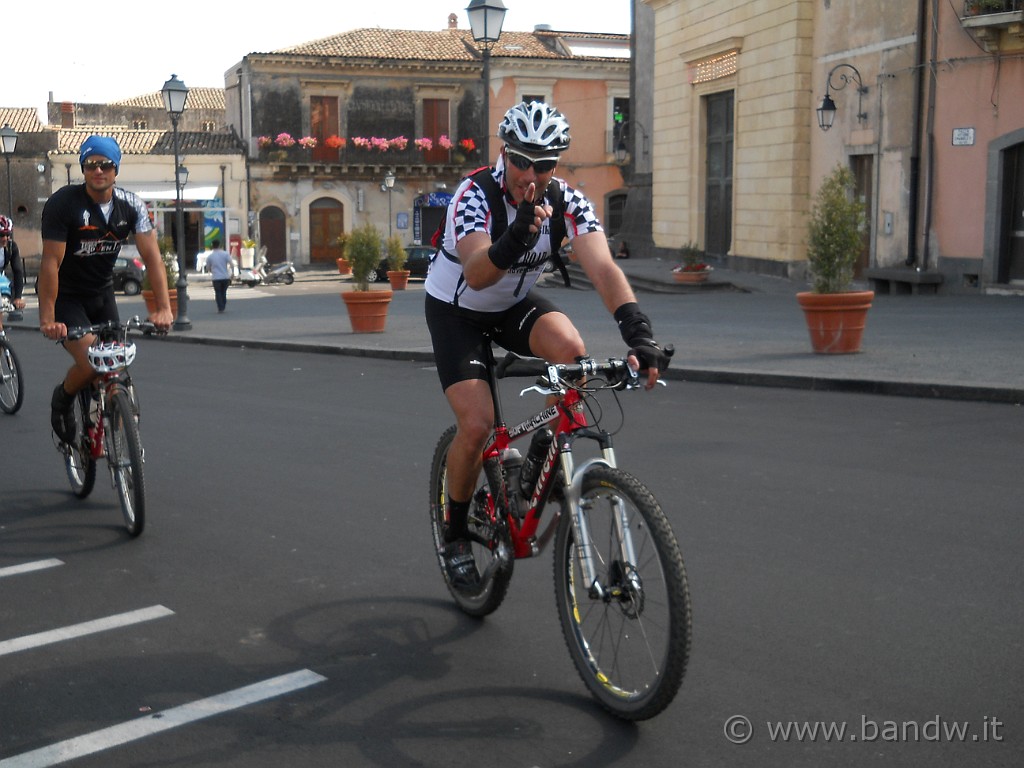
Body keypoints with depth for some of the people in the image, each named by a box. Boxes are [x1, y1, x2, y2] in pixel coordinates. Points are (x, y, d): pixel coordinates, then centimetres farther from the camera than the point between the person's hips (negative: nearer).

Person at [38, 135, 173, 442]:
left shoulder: (131, 205, -9)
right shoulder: (62, 203, -20)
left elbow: (151, 256, -14)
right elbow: (51, 263, -23)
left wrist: (164, 308, -26)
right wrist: (47, 319, -28)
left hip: (102, 293, 5)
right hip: (65, 296, -4)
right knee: (90, 364, -20)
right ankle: (62, 400, 11)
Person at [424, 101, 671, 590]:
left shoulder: (568, 202, -20)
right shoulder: (474, 196, -30)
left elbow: (602, 268, -34)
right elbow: (476, 276, -45)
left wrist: (638, 332, -50)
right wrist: (518, 236, -65)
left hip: (516, 304, 3)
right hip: (456, 311, -3)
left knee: (571, 350, -30)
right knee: (477, 424, -18)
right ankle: (454, 532, 8)